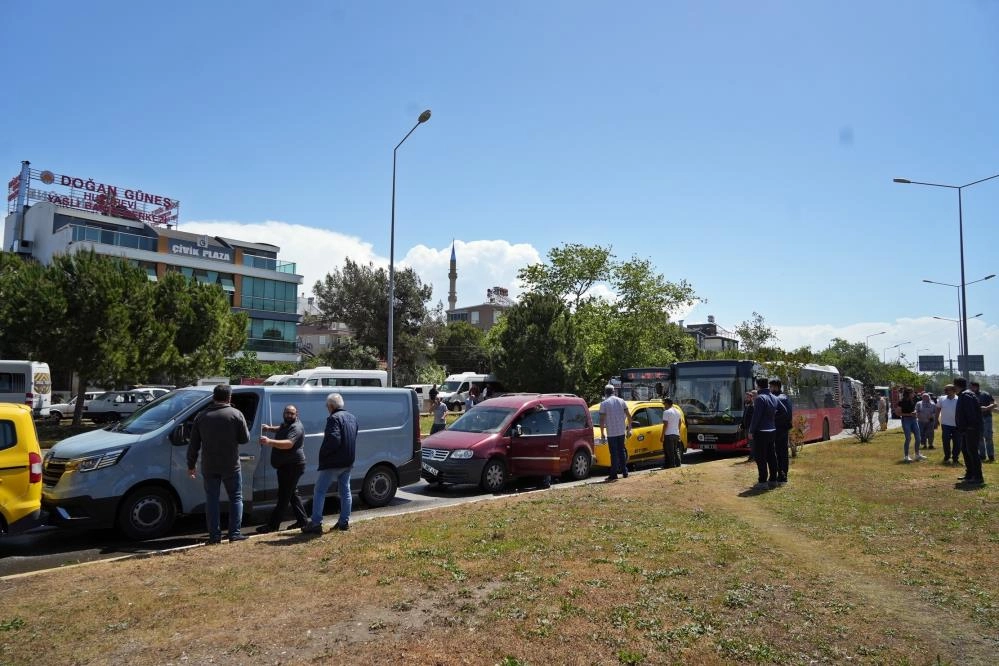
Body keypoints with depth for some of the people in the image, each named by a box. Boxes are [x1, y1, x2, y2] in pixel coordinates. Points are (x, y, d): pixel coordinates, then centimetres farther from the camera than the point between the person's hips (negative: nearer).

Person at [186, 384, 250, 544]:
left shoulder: (202, 416, 5)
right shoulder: (236, 414, -6)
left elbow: (193, 445, 6)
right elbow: (245, 438, -4)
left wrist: (191, 465, 13)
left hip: (209, 467, 3)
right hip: (231, 466, -2)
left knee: (212, 499, 10)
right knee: (236, 498, 9)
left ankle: (214, 535, 9)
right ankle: (235, 533, 5)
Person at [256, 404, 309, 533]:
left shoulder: (296, 428, -18)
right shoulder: (285, 424, 13)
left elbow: (288, 444, -34)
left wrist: (270, 442, -46)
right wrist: (270, 428, 19)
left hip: (292, 466, -11)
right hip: (285, 466, 11)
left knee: (284, 496, -8)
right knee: (292, 493, 16)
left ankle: (272, 525, -7)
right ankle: (302, 520, 24)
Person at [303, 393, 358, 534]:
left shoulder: (334, 418, -17)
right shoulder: (352, 418, 12)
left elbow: (333, 440, -27)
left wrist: (323, 453, -13)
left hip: (333, 463, -8)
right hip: (348, 462, 8)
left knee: (319, 491, 0)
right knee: (345, 491, 14)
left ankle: (316, 523, 0)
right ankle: (344, 522, 18)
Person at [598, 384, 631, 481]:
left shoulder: (604, 403, -8)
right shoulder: (622, 401, 6)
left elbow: (602, 420, -11)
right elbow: (629, 416, 6)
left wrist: (602, 433, -5)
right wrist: (629, 429, 13)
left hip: (611, 433, -4)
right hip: (621, 432, 4)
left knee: (614, 454, -1)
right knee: (622, 452, 16)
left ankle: (613, 475, -1)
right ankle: (624, 472, 21)